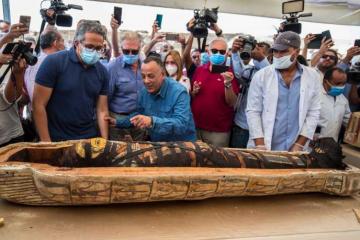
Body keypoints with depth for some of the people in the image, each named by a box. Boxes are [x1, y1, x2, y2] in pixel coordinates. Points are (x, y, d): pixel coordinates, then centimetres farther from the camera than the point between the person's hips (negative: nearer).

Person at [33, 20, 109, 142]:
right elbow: (38, 105, -12)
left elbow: (102, 110, 2)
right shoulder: (53, 62, -12)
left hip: (90, 138, 4)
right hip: (57, 140, -3)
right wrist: (46, 143, -14)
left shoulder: (102, 72, 0)